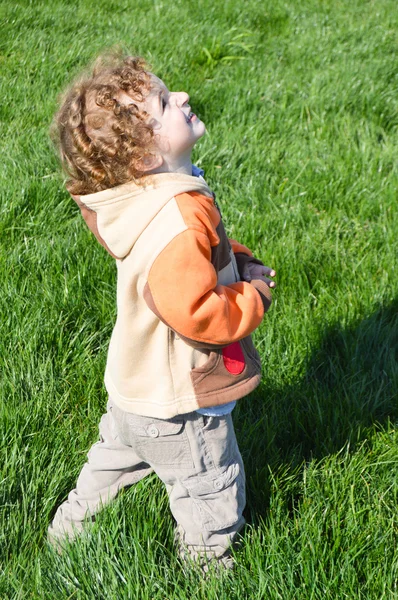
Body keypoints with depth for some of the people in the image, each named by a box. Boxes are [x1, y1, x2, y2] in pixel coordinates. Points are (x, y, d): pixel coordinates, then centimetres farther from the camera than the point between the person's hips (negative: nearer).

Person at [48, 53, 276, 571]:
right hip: (177, 405, -9)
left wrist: (238, 260, -3)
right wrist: (255, 295, -23)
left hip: (135, 386, 10)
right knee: (212, 495, 15)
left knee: (116, 456, 33)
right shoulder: (179, 222, -35)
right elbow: (191, 310, -40)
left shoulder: (148, 198, -4)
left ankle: (69, 528, 54)